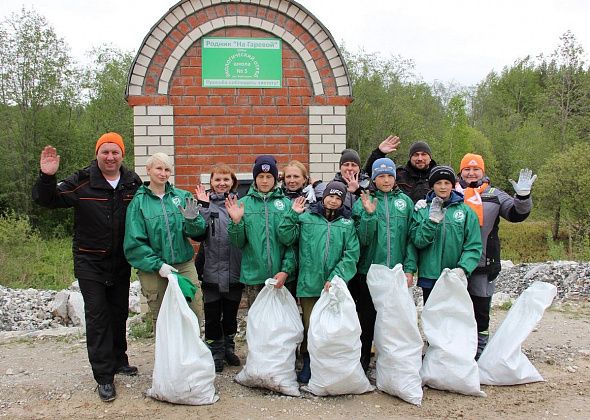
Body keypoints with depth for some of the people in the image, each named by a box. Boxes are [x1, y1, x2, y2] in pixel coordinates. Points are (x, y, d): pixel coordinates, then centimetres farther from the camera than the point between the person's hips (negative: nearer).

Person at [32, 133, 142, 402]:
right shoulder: (82, 182, -12)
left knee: (119, 312, 16)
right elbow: (47, 200, -12)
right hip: (90, 262, -3)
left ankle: (118, 360, 34)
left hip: (121, 262, 4)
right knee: (97, 315, -4)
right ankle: (104, 377, 3)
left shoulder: (133, 183, -2)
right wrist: (47, 177, -32)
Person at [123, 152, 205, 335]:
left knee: (196, 315, 1)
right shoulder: (139, 202, -2)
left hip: (184, 264, 2)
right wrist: (157, 265, -15)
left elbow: (195, 232, 1)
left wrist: (192, 220, -20)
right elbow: (134, 243, -6)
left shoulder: (182, 196, 5)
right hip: (153, 270, -2)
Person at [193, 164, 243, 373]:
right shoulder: (206, 202, 0)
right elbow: (198, 233, -13)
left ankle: (229, 348, 33)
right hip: (211, 270, -1)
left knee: (231, 312, 15)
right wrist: (204, 207, -20)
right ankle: (215, 352, 23)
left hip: (235, 269, 2)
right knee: (212, 314, 7)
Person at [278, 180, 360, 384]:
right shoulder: (305, 218, 5)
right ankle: (307, 364, 21)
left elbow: (351, 255, -1)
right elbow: (286, 238, -2)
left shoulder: (347, 224, 6)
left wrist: (336, 277, -12)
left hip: (334, 287, 1)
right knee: (310, 326, 4)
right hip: (309, 284, -1)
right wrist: (292, 214, -10)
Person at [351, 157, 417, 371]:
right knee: (367, 318, 8)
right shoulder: (363, 203, 1)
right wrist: (369, 214, -19)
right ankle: (362, 363, 22)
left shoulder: (405, 201, 5)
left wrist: (409, 269, -5)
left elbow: (411, 238, 2)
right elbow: (363, 239, -7)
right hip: (369, 271, -1)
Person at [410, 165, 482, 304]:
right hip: (429, 276, 0)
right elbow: (418, 241, -7)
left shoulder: (465, 211, 2)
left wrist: (463, 269, -16)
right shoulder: (422, 210, 3)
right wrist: (432, 220, -18)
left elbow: (473, 246, -2)